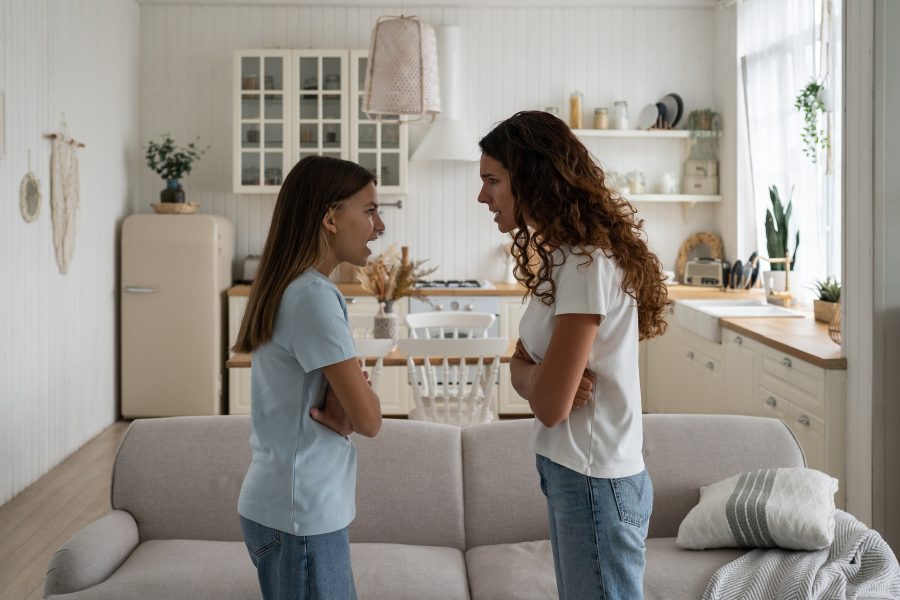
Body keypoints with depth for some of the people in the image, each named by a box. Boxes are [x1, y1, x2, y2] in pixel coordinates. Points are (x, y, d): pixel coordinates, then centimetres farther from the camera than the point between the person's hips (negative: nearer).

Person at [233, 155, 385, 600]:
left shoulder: (292, 289, 9)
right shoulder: (314, 296, -20)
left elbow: (345, 399, 11)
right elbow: (368, 419, -19)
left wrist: (340, 406, -9)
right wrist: (347, 408, 1)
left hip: (289, 505, 9)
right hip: (300, 514, -9)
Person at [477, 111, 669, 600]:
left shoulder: (587, 264, -22)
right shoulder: (562, 256, 8)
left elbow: (550, 405, -23)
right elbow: (521, 366, 8)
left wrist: (535, 377, -3)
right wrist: (540, 376, -12)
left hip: (593, 482, -9)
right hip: (568, 471, 9)